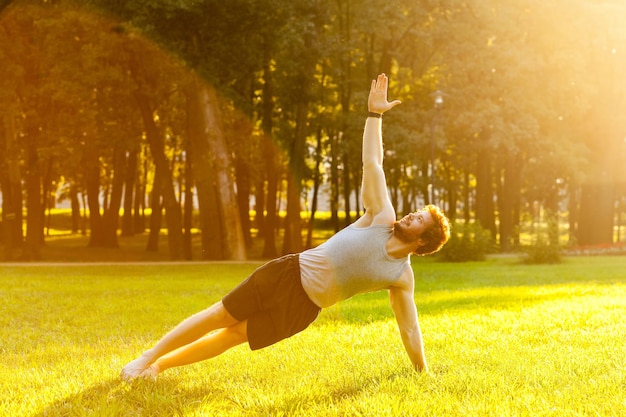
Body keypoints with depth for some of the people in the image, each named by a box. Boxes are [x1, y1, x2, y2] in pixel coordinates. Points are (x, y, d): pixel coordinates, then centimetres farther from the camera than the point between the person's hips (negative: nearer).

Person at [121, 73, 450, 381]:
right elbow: (372, 164, -2)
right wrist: (374, 113, -4)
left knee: (234, 336, -1)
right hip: (290, 272, 0)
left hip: (304, 307, 0)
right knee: (221, 315, -3)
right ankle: (147, 358, 9)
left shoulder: (402, 277, -3)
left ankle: (160, 365, 14)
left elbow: (409, 328, 0)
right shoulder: (382, 218, -1)